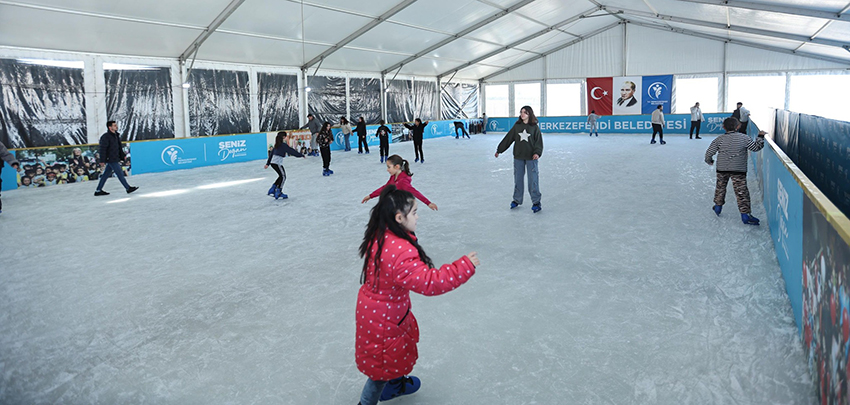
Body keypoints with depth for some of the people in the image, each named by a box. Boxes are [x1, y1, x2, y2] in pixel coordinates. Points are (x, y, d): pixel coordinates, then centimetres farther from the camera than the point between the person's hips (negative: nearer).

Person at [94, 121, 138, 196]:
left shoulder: (116, 136, 14)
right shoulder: (106, 137, -14)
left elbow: (120, 147, 23)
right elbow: (103, 149, -16)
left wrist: (122, 156, 21)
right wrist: (102, 161, -18)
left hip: (115, 159, 9)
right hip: (111, 159, -9)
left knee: (106, 174, 12)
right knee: (120, 173, -4)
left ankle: (98, 191, 18)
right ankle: (128, 188, 3)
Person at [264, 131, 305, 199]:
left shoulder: (277, 145, 17)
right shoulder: (284, 145, -9)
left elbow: (271, 154, 21)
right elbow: (292, 151, -10)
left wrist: (267, 163, 26)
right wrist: (302, 155, -3)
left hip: (273, 162, 9)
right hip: (277, 163, -9)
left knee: (281, 176, 17)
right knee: (283, 176, -1)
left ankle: (272, 189, 17)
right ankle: (278, 192, -4)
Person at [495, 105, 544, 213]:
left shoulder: (534, 127, -1)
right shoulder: (517, 126, 5)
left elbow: (539, 141, -3)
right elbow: (508, 138, 8)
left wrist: (537, 152, -19)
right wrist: (499, 150, 8)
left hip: (531, 157, -3)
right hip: (518, 157, 3)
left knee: (533, 180, -4)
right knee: (518, 179, 9)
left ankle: (536, 202, 4)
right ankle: (517, 200, 23)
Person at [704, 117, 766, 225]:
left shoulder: (719, 139, -2)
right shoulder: (744, 138, -6)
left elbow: (709, 152, 0)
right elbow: (756, 147, 1)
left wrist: (709, 161, 19)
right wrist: (760, 136, 16)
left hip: (722, 169, 2)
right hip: (739, 170, -2)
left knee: (720, 187, 22)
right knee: (741, 191, -1)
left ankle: (718, 206, 33)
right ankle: (745, 214, -4)